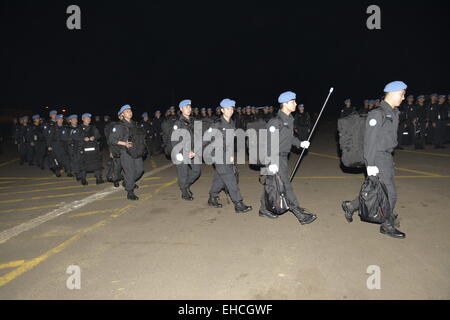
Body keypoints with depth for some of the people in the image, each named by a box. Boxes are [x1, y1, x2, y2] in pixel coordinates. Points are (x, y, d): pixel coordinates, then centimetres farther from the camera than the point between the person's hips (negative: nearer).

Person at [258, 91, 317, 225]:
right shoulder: (276, 121, -19)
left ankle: (264, 209, 29)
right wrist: (272, 162, -25)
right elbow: (269, 142, -22)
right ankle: (301, 215, 3)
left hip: (283, 157, 9)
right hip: (276, 158, -9)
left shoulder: (289, 119, 9)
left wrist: (300, 143, 9)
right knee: (286, 186, -3)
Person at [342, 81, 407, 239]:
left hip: (387, 157, 9)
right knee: (390, 193, 0)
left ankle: (350, 206, 29)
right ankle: (388, 226, 18)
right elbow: (370, 140, -18)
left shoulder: (393, 113, 12)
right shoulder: (377, 113, -16)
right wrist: (370, 164, -20)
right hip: (378, 159, -9)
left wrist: (390, 158, 18)